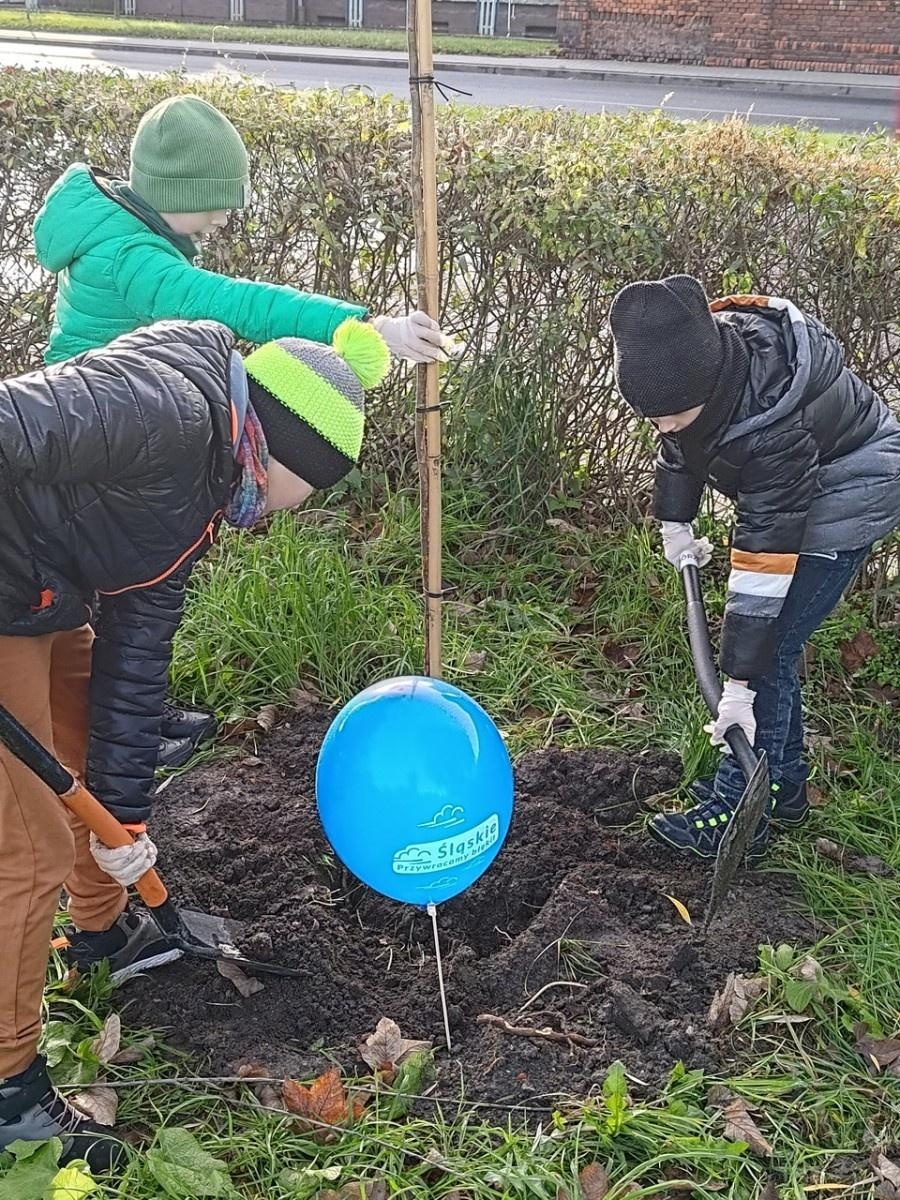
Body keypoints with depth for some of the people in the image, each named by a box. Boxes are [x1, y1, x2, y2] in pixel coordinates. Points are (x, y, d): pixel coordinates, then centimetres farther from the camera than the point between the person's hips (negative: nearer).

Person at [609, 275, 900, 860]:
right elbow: (678, 448, 3)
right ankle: (784, 786, 22)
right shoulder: (693, 360, -21)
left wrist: (739, 688, -34)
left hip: (850, 486, -8)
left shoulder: (771, 421, -41)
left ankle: (739, 813, -5)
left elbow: (765, 560, -37)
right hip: (788, 481, 8)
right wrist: (676, 525, 6)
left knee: (772, 644, -13)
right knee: (764, 637, 9)